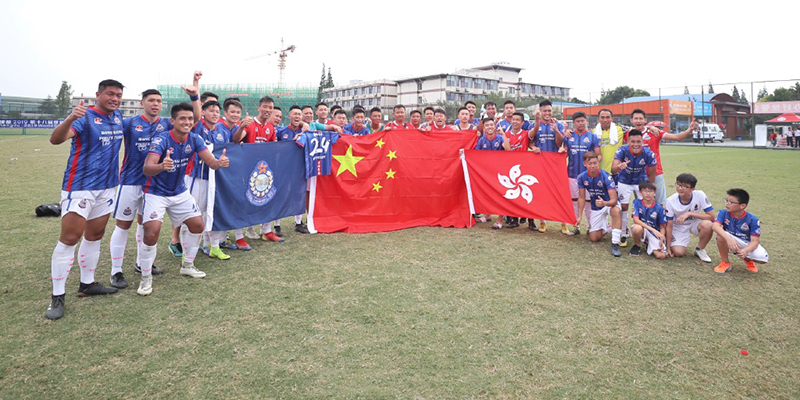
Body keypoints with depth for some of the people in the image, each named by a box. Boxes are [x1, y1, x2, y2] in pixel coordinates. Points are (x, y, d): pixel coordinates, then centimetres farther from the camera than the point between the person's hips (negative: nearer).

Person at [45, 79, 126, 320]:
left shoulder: (117, 117, 8)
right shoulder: (85, 116, -13)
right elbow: (55, 139, -28)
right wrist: (70, 119, -46)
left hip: (106, 187, 7)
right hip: (79, 187, -7)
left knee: (94, 237, 15)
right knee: (69, 239, -7)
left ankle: (87, 284, 28)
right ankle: (57, 296, 3)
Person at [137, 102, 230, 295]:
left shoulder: (194, 139, -9)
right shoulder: (161, 140, -25)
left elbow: (211, 162, -15)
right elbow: (147, 168, -36)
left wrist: (220, 162, -40)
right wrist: (161, 166, -59)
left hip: (180, 192, 6)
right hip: (156, 193, -6)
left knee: (197, 225, 6)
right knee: (152, 233, -17)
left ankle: (187, 265, 28)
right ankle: (146, 277, 3)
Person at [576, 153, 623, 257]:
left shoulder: (607, 177, -26)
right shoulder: (582, 177, -14)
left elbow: (614, 200, -30)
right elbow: (581, 198, -1)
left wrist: (604, 203, -52)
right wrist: (579, 216, -3)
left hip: (609, 203, -4)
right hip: (595, 208, 4)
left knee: (616, 210, -42)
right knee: (593, 238, 1)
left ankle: (615, 244, -35)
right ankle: (606, 228, 36)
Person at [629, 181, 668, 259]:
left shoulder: (659, 208, -4)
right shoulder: (637, 203, -6)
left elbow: (662, 227, 0)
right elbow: (636, 220, -18)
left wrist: (661, 240, -17)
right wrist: (652, 229, -27)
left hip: (655, 234, 1)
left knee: (661, 256, -21)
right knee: (637, 227, -38)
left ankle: (648, 245, 15)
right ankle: (636, 247, -6)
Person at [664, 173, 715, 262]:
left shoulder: (700, 195, -22)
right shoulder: (670, 201, -22)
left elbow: (711, 216, -22)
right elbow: (669, 225, -16)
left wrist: (690, 213, -33)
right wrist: (668, 247, -14)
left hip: (695, 223, 1)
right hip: (679, 227, -1)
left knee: (707, 225, -33)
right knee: (678, 253, -21)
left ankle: (700, 250, -5)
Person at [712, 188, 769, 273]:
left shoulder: (753, 220, -16)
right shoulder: (723, 213, -15)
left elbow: (755, 241, -20)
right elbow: (716, 226, -33)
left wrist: (745, 250, -42)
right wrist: (728, 238, -51)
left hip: (747, 245, 0)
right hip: (729, 242, 0)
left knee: (763, 258, -27)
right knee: (722, 235, -34)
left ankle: (747, 259, 14)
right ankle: (725, 262, -10)